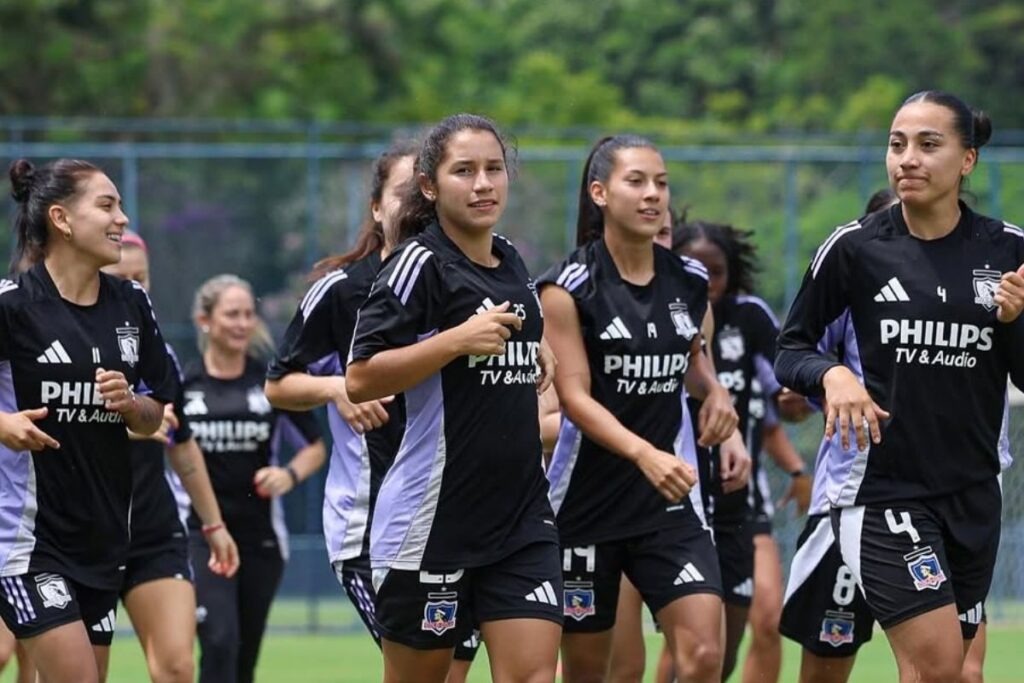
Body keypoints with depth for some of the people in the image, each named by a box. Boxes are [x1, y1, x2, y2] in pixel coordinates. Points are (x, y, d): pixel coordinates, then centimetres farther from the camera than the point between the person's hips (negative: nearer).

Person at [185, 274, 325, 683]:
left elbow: (315, 448, 10)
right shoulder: (180, 384, -2)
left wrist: (289, 475, -9)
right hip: (201, 534, -3)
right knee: (220, 642, -19)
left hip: (260, 536, 3)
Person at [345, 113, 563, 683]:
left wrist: (536, 345, 14)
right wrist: (458, 339, -24)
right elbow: (360, 380, -18)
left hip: (522, 516, 6)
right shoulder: (420, 263, -10)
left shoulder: (511, 262, 12)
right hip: (434, 518, -6)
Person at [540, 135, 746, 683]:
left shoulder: (689, 281, 5)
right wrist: (644, 454, -33)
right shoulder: (569, 288, -10)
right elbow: (575, 397, -18)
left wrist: (713, 390, 3)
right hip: (586, 499, -3)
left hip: (670, 499, 3)